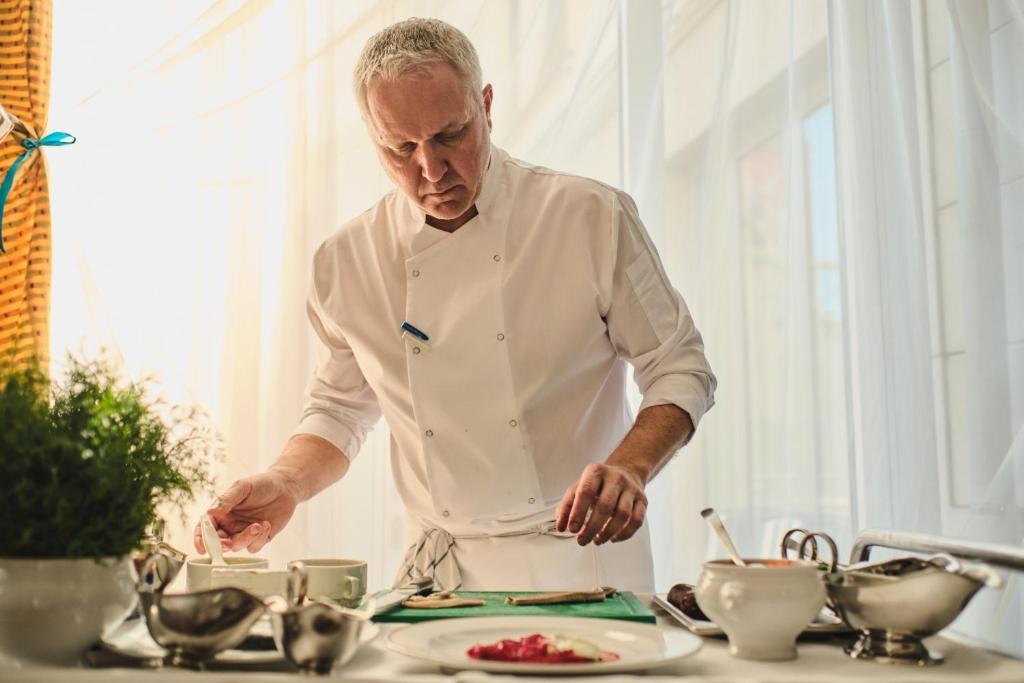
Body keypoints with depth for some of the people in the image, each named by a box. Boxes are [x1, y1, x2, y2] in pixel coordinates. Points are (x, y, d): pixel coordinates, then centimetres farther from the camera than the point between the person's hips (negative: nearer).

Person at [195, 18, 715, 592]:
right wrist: (286, 484, -4)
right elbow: (340, 410, 15)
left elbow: (680, 369, 0)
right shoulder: (347, 261, 2)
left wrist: (630, 467, -17)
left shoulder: (592, 216, -6)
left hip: (580, 556, -2)